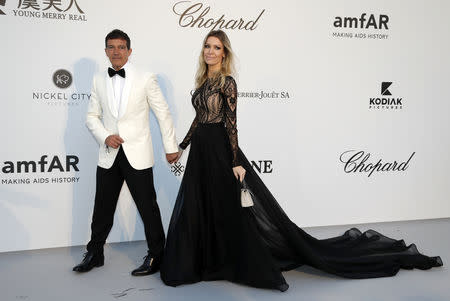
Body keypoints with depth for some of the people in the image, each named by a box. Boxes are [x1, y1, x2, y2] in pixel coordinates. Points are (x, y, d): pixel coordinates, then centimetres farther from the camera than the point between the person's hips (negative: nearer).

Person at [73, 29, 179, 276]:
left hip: (137, 155, -3)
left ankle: (155, 256, 18)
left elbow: (163, 114, 1)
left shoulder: (145, 79, -3)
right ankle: (94, 254, 30)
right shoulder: (99, 80, 8)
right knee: (103, 208, 13)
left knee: (148, 207, 3)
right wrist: (105, 137, -7)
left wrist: (170, 147, 3)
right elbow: (92, 116, 11)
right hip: (109, 155, 4)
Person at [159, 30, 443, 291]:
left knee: (233, 211, -4)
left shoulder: (227, 82, -11)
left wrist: (235, 162, -20)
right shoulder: (203, 81, 13)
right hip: (200, 152, 8)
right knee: (197, 211, 13)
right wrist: (183, 146, 23)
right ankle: (204, 262, 28)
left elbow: (231, 123, -16)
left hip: (220, 151, -8)